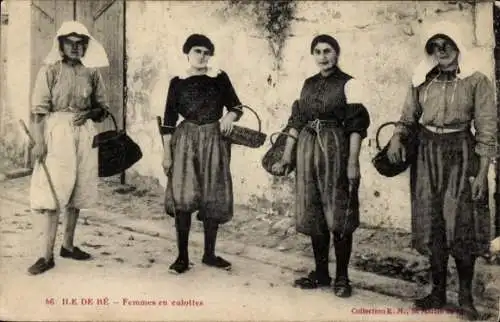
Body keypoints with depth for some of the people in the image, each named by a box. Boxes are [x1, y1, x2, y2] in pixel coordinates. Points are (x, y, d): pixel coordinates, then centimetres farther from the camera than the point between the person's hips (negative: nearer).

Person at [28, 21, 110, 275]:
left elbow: (103, 108, 14)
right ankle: (48, 255, -3)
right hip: (57, 132, -4)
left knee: (77, 191, 9)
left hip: (84, 134, 4)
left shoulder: (91, 73, 8)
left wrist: (89, 113, -7)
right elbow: (39, 109, -7)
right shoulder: (50, 70, -1)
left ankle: (68, 245, 23)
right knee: (53, 191, -7)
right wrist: (39, 141, -15)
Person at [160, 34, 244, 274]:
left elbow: (237, 106, 11)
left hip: (214, 142, 1)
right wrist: (167, 154, 0)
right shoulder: (177, 82, 3)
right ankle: (182, 256, 4)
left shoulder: (220, 78, 4)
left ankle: (209, 254, 19)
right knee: (183, 197, -8)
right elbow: (168, 121, 4)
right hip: (185, 141, -1)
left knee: (213, 198, 5)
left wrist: (230, 116, -13)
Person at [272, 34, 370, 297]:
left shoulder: (348, 84, -1)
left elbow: (356, 125, -7)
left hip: (336, 149, -5)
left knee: (338, 214, -3)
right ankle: (321, 272, 19)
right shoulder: (308, 84, 15)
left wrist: (353, 162, -15)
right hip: (308, 148, 5)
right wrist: (286, 155, 11)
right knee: (313, 214, 8)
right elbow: (297, 121, 15)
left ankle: (341, 277, 8)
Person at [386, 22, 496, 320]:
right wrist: (396, 138, -9)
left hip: (460, 153, -3)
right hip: (427, 153, 3)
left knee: (462, 226, -2)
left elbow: (487, 130, -6)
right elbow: (409, 119, 13)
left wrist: (482, 173, -11)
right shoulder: (422, 81, 6)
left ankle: (466, 295, 13)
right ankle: (438, 291, 18)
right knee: (432, 225, 6)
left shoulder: (477, 80, -5)